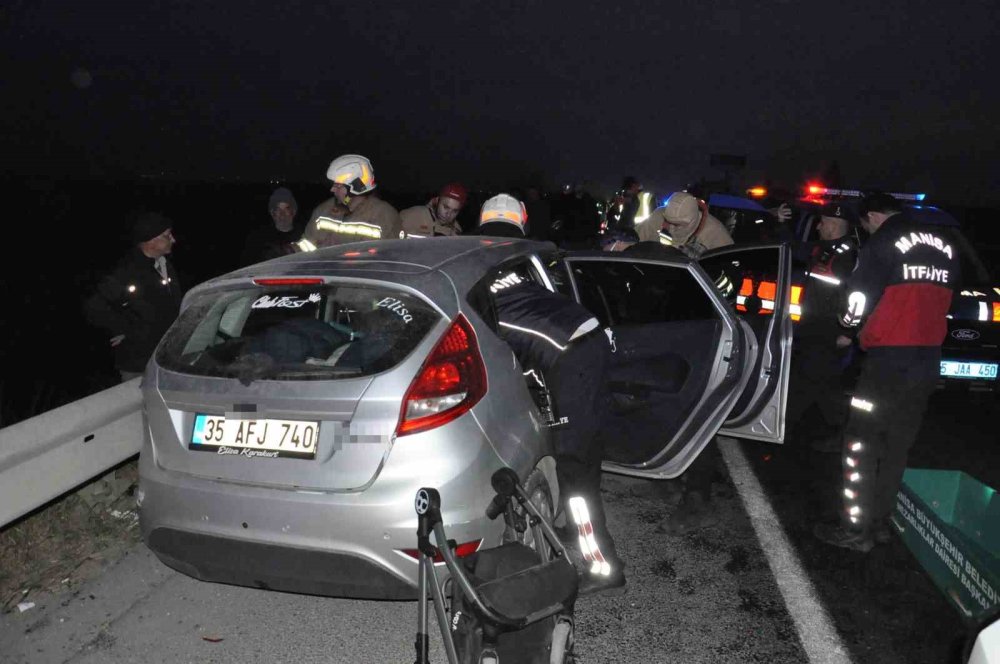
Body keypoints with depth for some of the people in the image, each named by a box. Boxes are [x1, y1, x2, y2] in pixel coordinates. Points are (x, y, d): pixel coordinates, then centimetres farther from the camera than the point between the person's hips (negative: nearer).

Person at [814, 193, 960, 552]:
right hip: (928, 360, 7)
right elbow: (944, 297, 16)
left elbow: (861, 295, -9)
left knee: (861, 442, 1)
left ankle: (855, 528, 3)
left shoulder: (884, 243, -7)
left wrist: (846, 332, 8)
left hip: (889, 358, -7)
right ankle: (879, 521, 21)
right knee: (897, 445, 14)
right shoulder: (944, 244, 13)